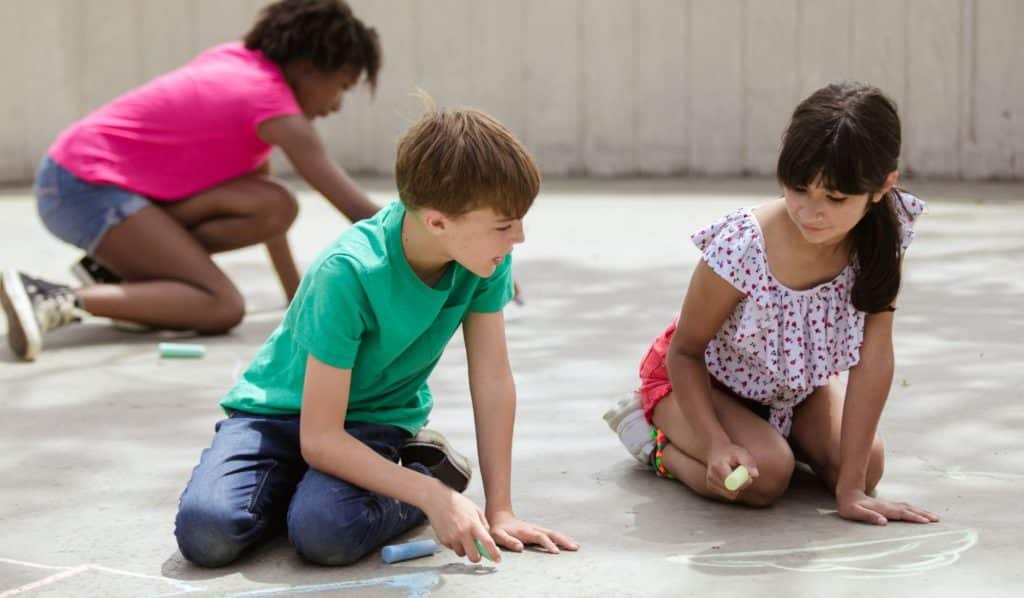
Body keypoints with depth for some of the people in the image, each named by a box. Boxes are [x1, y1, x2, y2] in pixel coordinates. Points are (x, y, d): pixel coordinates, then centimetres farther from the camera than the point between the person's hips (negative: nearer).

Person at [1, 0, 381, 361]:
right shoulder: (272, 105, -14)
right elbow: (359, 210, -15)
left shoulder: (236, 59, 12)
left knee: (274, 206, -2)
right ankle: (58, 302, -22)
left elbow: (267, 207, 16)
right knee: (223, 308, -16)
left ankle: (114, 270, 1)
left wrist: (297, 295, 14)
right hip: (88, 186, -9)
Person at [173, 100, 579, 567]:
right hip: (282, 410, -1)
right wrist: (433, 497, -35)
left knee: (326, 533, -31)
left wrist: (500, 511, -9)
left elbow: (493, 381, -8)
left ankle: (422, 463, 0)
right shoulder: (347, 274, -31)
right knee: (205, 530, -29)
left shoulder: (486, 255, -16)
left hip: (377, 419, 2)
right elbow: (320, 438, -29)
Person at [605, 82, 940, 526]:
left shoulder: (885, 234, -27)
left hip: (799, 379, 5)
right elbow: (685, 353, -21)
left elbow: (874, 356, -27)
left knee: (868, 464, -15)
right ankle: (656, 434, 2)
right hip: (701, 376, -5)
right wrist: (717, 444, -36)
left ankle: (768, 428, 15)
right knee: (765, 476, -27)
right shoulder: (741, 247, -36)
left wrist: (851, 487, -29)